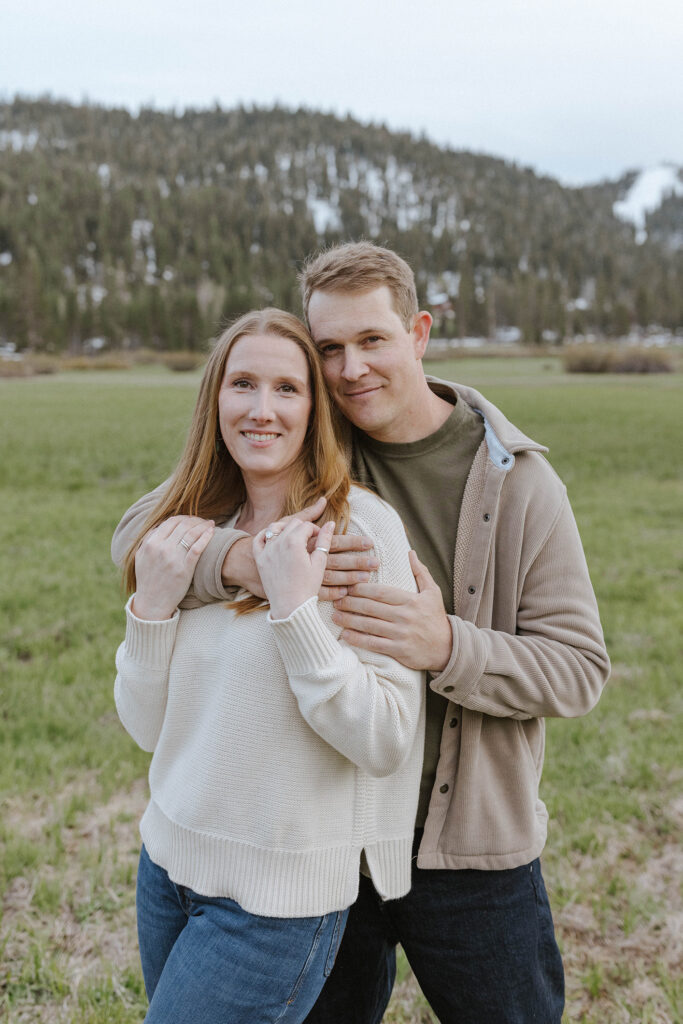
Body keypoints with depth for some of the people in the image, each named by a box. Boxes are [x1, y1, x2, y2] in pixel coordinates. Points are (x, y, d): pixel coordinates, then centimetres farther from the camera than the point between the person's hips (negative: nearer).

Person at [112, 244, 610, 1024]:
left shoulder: (518, 482, -9)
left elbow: (578, 668, -10)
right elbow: (139, 532, -8)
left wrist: (447, 646, -29)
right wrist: (241, 558, -30)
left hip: (470, 850, -1)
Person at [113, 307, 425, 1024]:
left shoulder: (360, 528, -16)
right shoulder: (196, 534, 2)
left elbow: (385, 743, -19)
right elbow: (148, 728, 2)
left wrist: (295, 606, -26)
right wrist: (151, 605, -12)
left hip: (276, 896, -5)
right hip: (168, 861, 6)